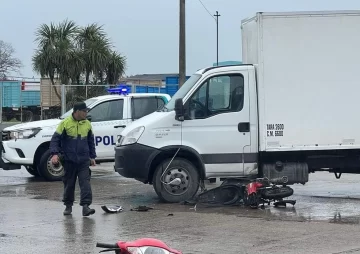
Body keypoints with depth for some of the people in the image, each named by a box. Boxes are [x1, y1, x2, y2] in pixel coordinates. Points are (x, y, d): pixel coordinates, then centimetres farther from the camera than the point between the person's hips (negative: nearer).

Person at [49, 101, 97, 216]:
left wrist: (92, 156, 16)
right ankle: (68, 206, 22)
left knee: (85, 182, -10)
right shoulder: (65, 123, -6)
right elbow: (55, 139, -6)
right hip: (69, 160, -2)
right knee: (69, 184, 8)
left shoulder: (87, 124, 7)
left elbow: (91, 141, 18)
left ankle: (85, 206, -14)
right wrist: (54, 154, -18)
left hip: (83, 160, 2)